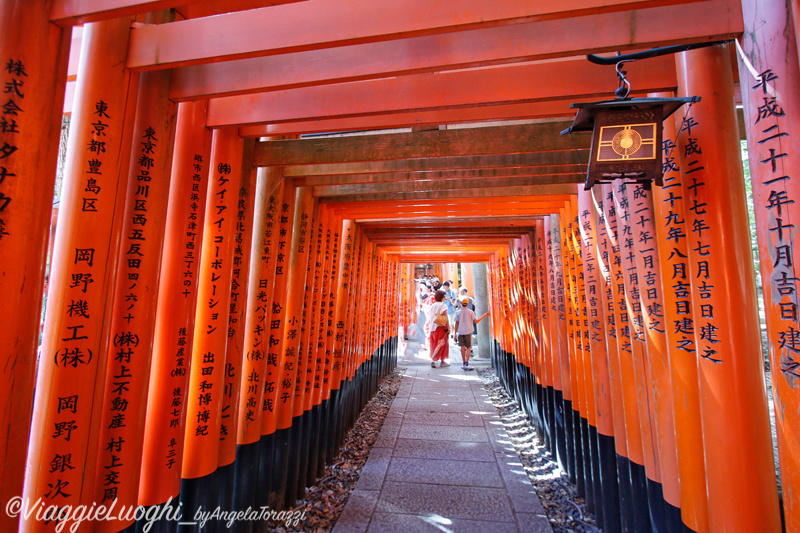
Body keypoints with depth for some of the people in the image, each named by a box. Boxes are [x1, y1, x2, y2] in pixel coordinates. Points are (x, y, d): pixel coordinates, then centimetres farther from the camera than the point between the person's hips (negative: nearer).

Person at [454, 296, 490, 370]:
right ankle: (466, 363, -6)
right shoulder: (470, 311, -3)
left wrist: (455, 333, 10)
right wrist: (484, 316, 9)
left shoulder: (458, 312, 1)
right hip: (468, 332, -1)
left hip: (460, 332, 2)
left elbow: (456, 323, 2)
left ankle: (464, 363, 12)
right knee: (468, 348, 4)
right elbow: (476, 321, 0)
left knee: (463, 347, 7)